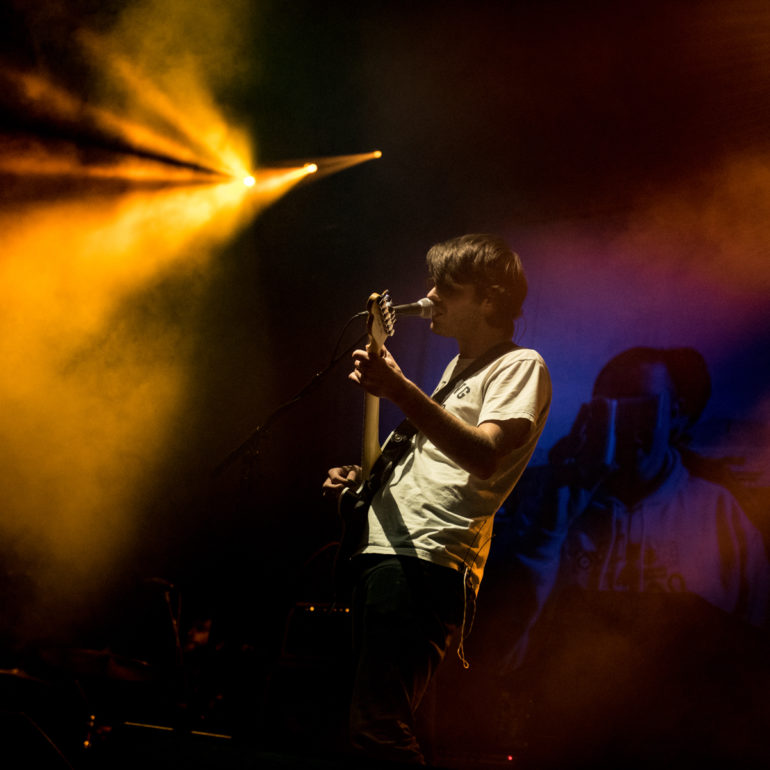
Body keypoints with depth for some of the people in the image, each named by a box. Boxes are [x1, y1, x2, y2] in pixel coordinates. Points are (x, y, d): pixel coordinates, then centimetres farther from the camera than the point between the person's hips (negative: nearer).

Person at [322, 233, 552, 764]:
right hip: (382, 551, 10)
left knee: (376, 727, -19)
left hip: (428, 561, -10)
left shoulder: (520, 367, -3)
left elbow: (483, 457, -21)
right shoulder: (458, 366, 26)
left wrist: (398, 390, -28)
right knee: (371, 716, 11)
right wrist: (368, 478, 19)